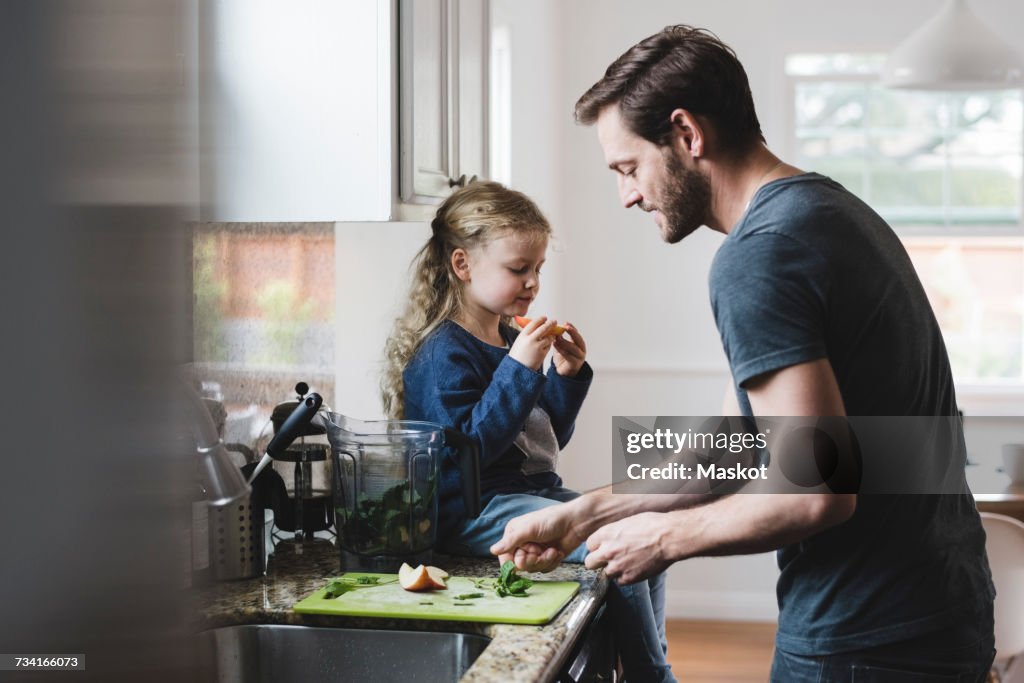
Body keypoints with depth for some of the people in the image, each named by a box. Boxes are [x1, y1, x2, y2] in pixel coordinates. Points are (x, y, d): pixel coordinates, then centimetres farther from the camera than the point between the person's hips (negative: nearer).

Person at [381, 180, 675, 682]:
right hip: (477, 511, -10)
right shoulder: (442, 355, -13)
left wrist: (568, 376, 4)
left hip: (535, 492, 10)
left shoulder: (512, 342, 14)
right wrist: (519, 369, -26)